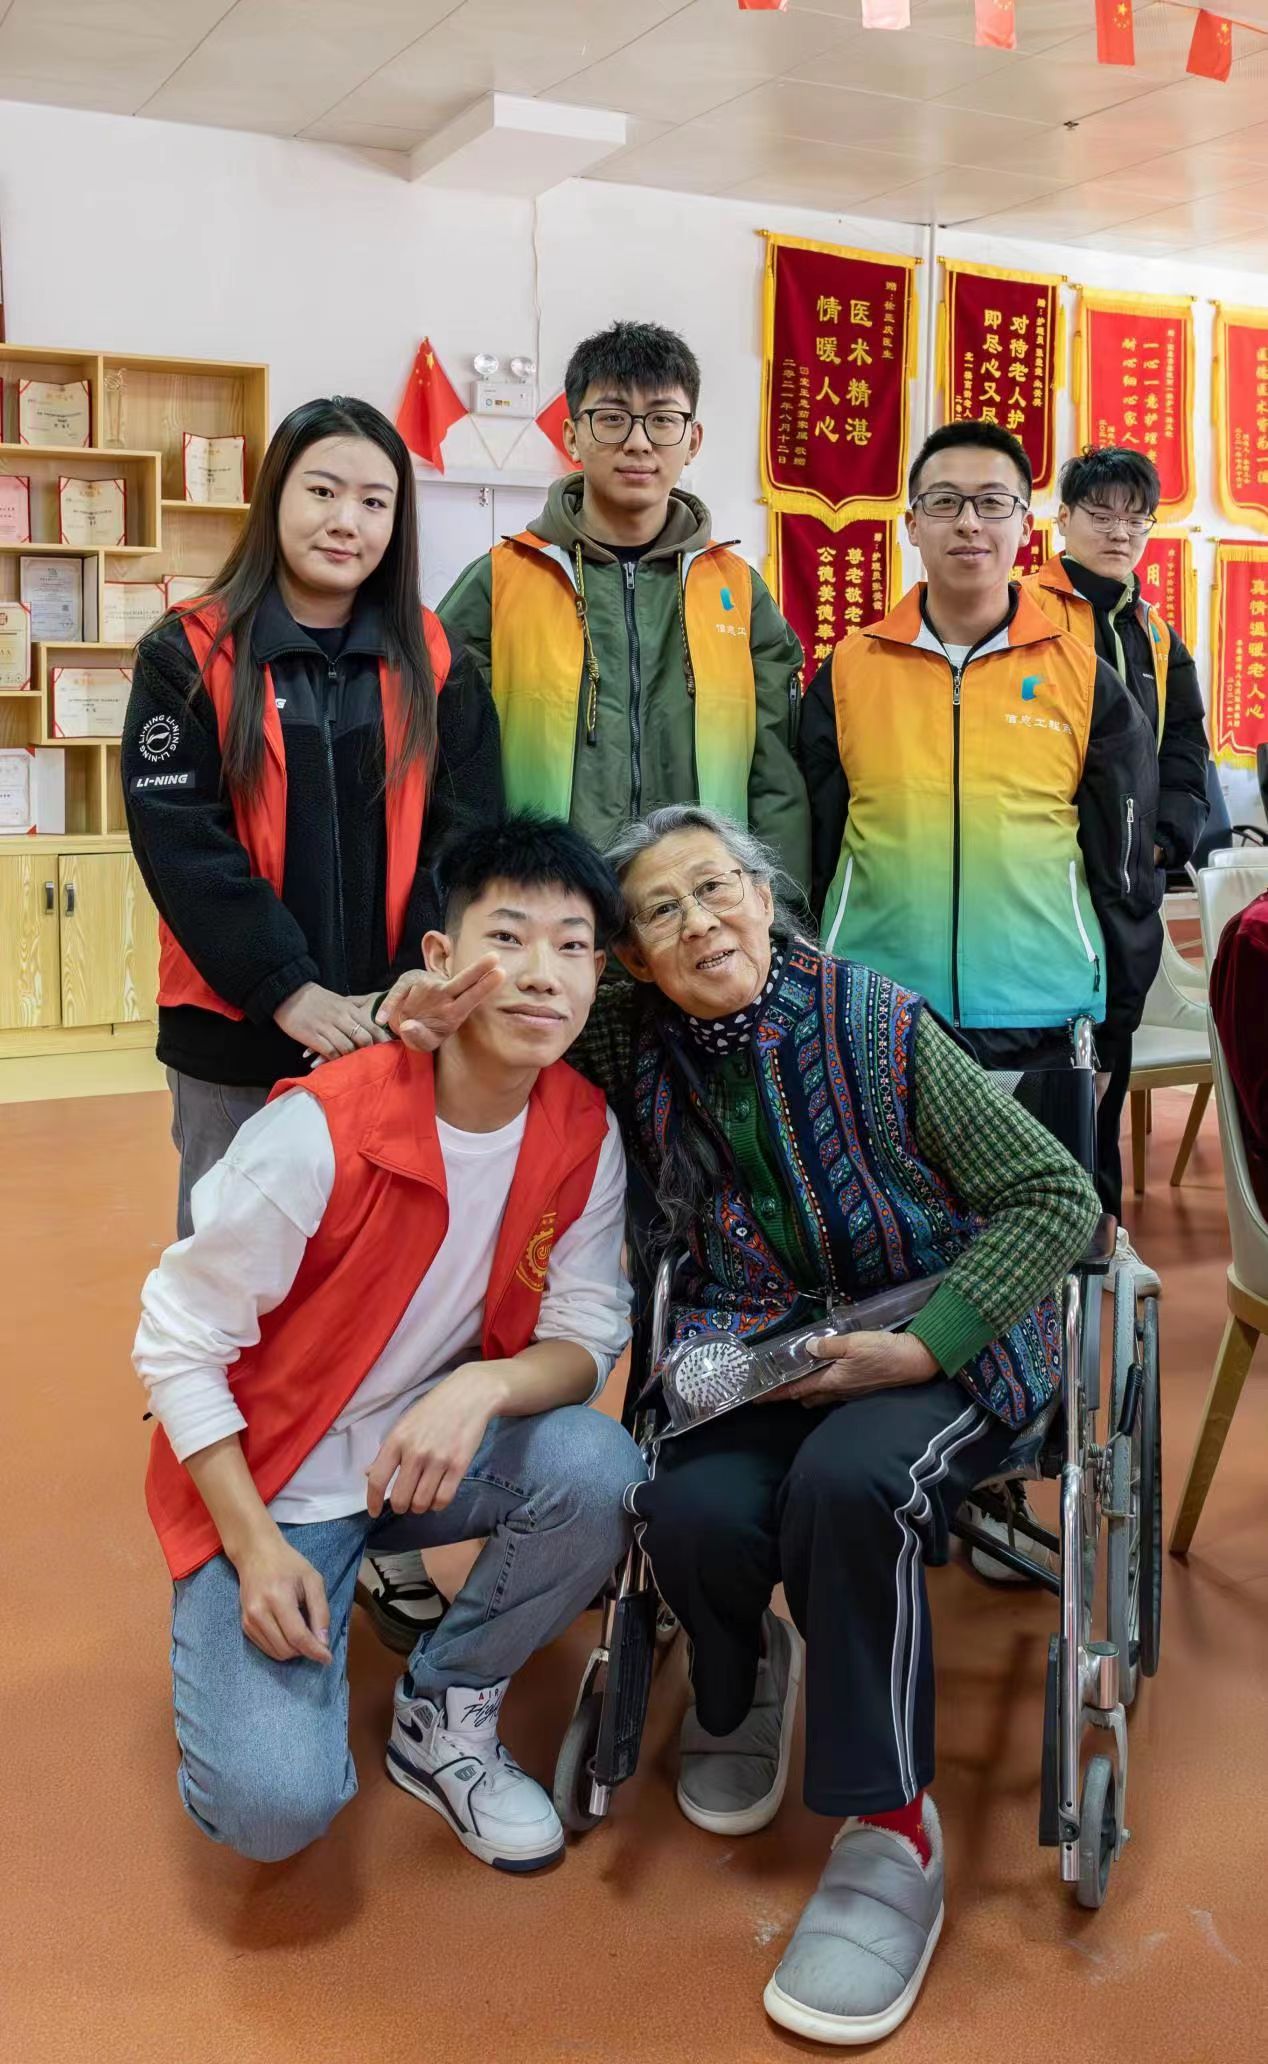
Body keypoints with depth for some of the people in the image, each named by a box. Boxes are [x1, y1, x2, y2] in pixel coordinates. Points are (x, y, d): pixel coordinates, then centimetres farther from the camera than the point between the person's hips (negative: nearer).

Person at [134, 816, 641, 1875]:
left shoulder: (585, 1134, -10)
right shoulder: (322, 1130, -25)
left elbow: (586, 1336, -7)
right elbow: (177, 1343, -16)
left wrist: (480, 1389, -30)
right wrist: (257, 1547, -20)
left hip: (441, 1451, 4)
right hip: (269, 1477, -4)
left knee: (602, 1475, -27)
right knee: (275, 1805, -20)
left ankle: (443, 1714, 1)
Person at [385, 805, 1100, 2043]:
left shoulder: (875, 1023, -16)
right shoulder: (632, 1042, -5)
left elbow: (1057, 1198, -11)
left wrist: (921, 1345, -19)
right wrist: (434, 1005, -14)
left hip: (943, 1342, -3)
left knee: (845, 1481, -34)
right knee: (692, 1513, -26)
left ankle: (891, 1832, -12)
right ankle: (742, 1684, 13)